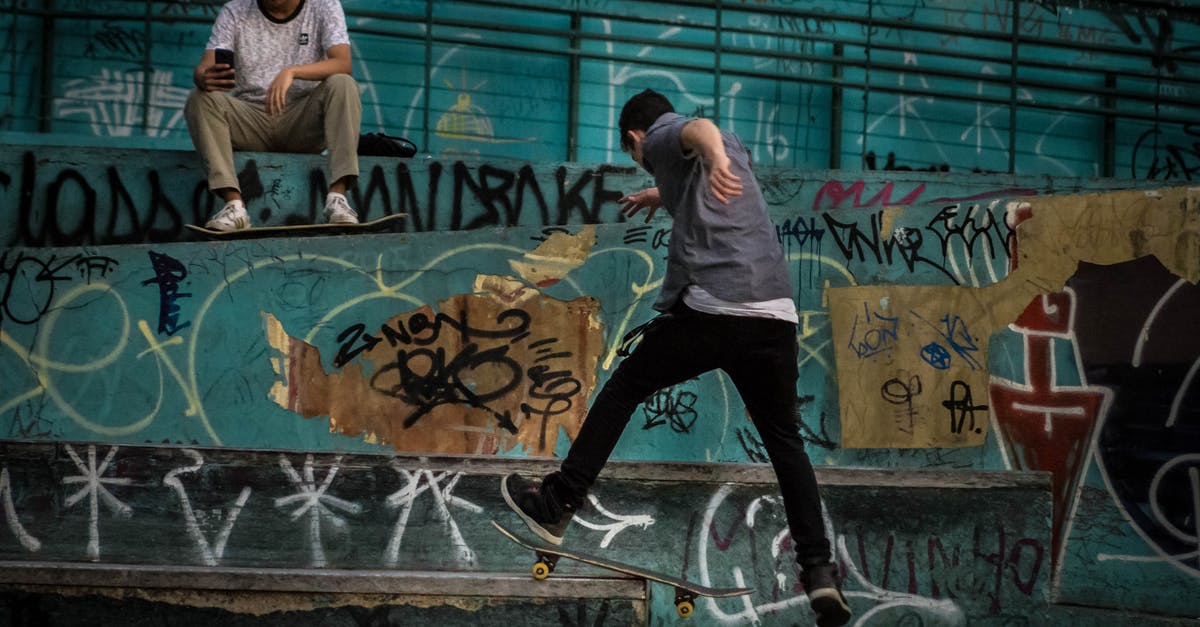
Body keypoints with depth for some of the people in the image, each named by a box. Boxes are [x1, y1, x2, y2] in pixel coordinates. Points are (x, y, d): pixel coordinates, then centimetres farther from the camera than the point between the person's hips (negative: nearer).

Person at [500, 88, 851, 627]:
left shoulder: (662, 137, 10)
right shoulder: (735, 147, 31)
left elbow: (698, 129, -17)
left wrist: (713, 160, -40)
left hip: (709, 308, -5)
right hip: (775, 312, 6)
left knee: (624, 386, 15)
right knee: (785, 440, 12)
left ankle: (557, 504, 18)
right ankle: (818, 569, 0)